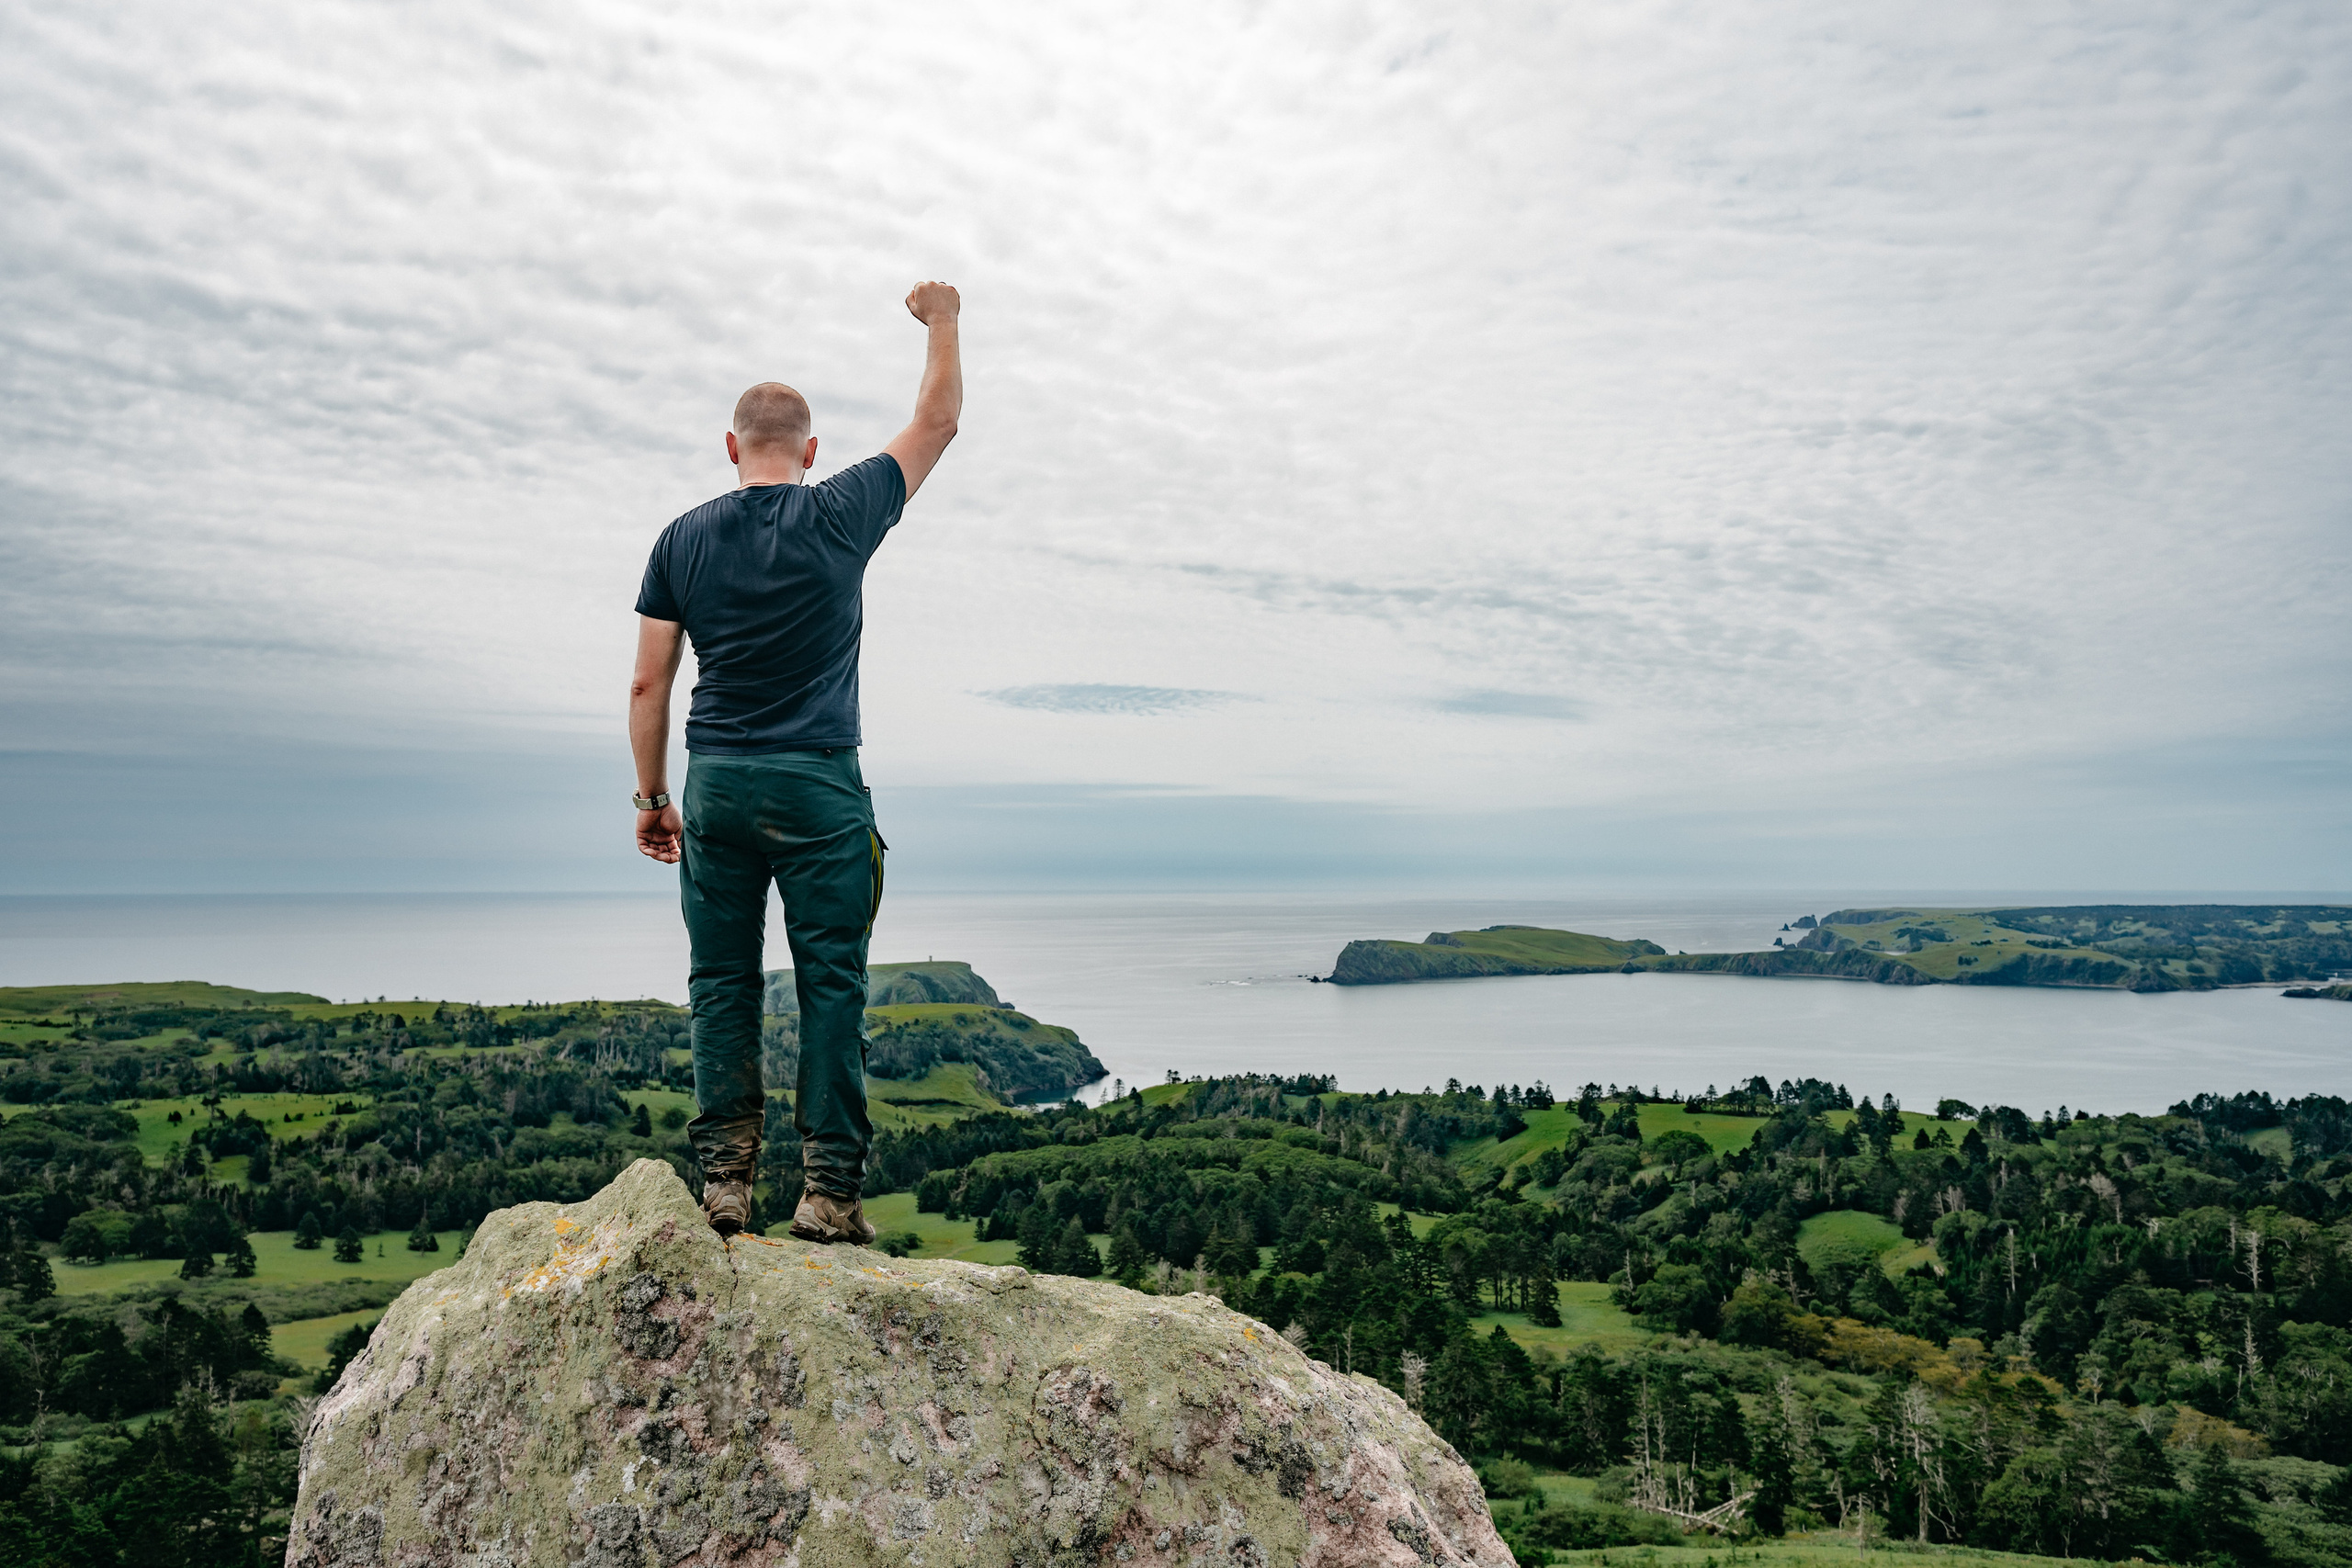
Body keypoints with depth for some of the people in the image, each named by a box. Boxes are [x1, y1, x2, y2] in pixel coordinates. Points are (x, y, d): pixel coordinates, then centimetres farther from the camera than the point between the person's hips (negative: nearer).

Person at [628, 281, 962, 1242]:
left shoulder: (684, 540, 6)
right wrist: (943, 321, 26)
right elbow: (937, 421, 11)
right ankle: (830, 1190, 1)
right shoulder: (842, 515, -1)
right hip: (820, 786, -2)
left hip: (715, 787, 3)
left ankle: (724, 1180, 8)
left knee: (722, 984, 9)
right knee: (832, 985, 1)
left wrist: (651, 795, 14)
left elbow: (648, 684, 5)